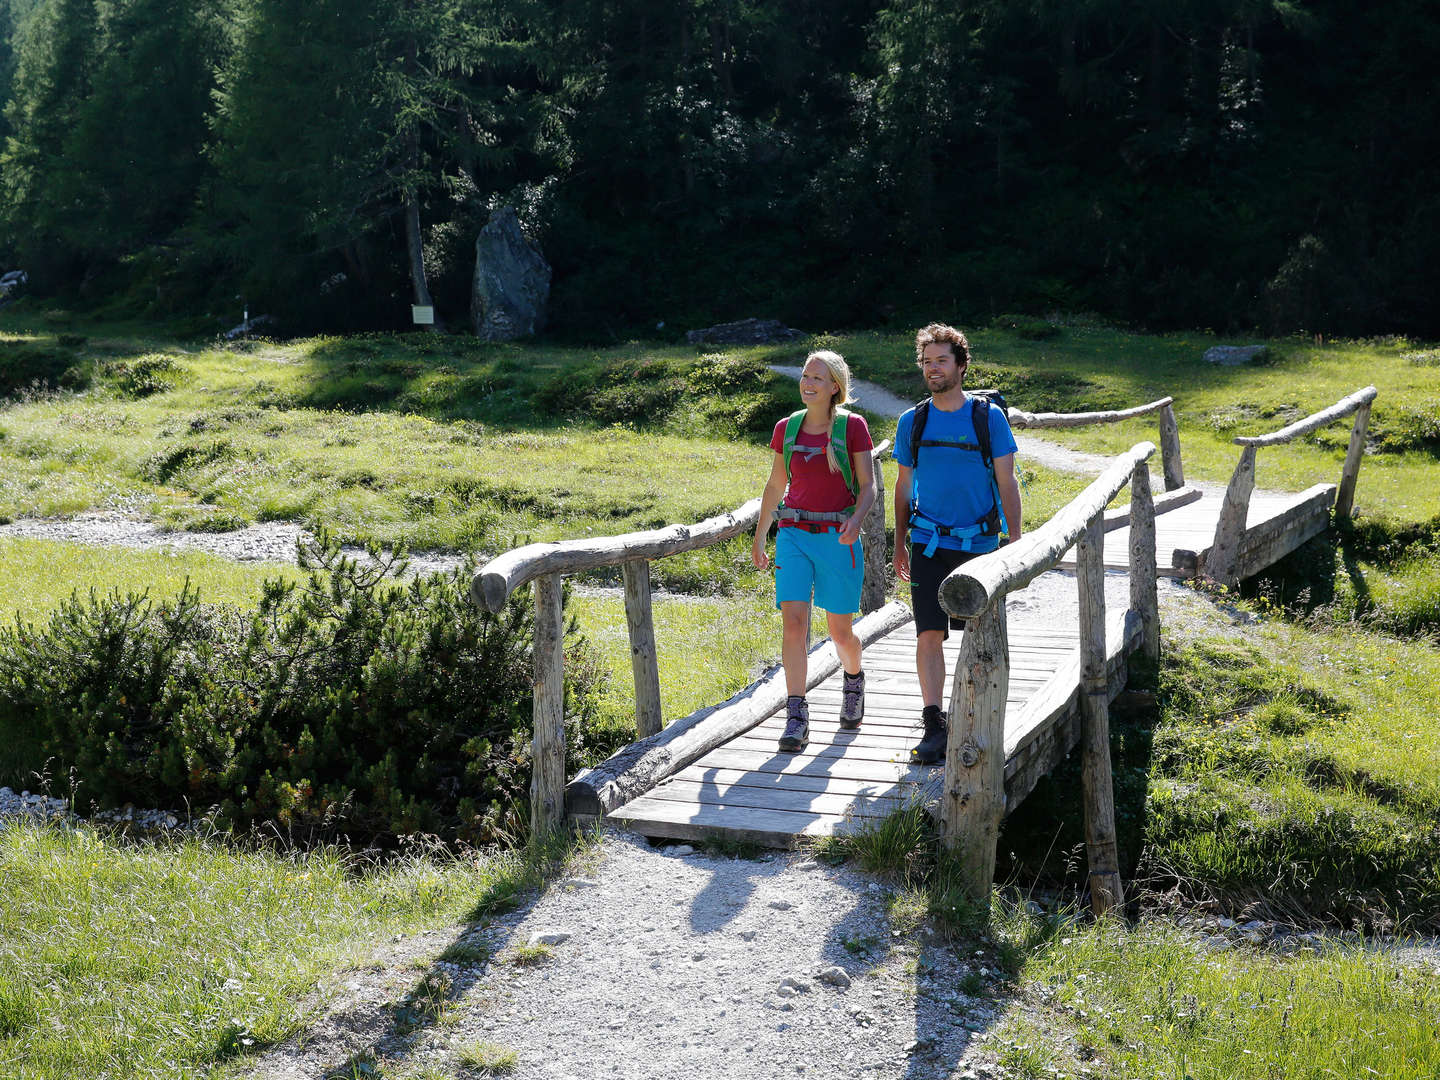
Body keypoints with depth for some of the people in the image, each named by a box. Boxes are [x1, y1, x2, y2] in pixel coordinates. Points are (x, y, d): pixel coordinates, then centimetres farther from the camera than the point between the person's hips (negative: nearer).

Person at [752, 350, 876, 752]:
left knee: (840, 630, 6)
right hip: (794, 535, 2)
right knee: (793, 622, -12)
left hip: (838, 538, -2)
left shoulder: (853, 427, -2)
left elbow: (868, 486, -2)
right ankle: (796, 718, -10)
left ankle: (854, 679, 39)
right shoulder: (786, 428, 7)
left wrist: (856, 520, -22)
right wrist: (758, 537, 20)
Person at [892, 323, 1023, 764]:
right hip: (928, 544, 1)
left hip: (978, 542, -1)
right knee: (929, 634, -8)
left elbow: (1007, 484, 1)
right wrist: (899, 545, 12)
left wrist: (1016, 542, -5)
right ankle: (934, 724, -5)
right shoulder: (911, 421, 5)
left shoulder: (989, 417, -1)